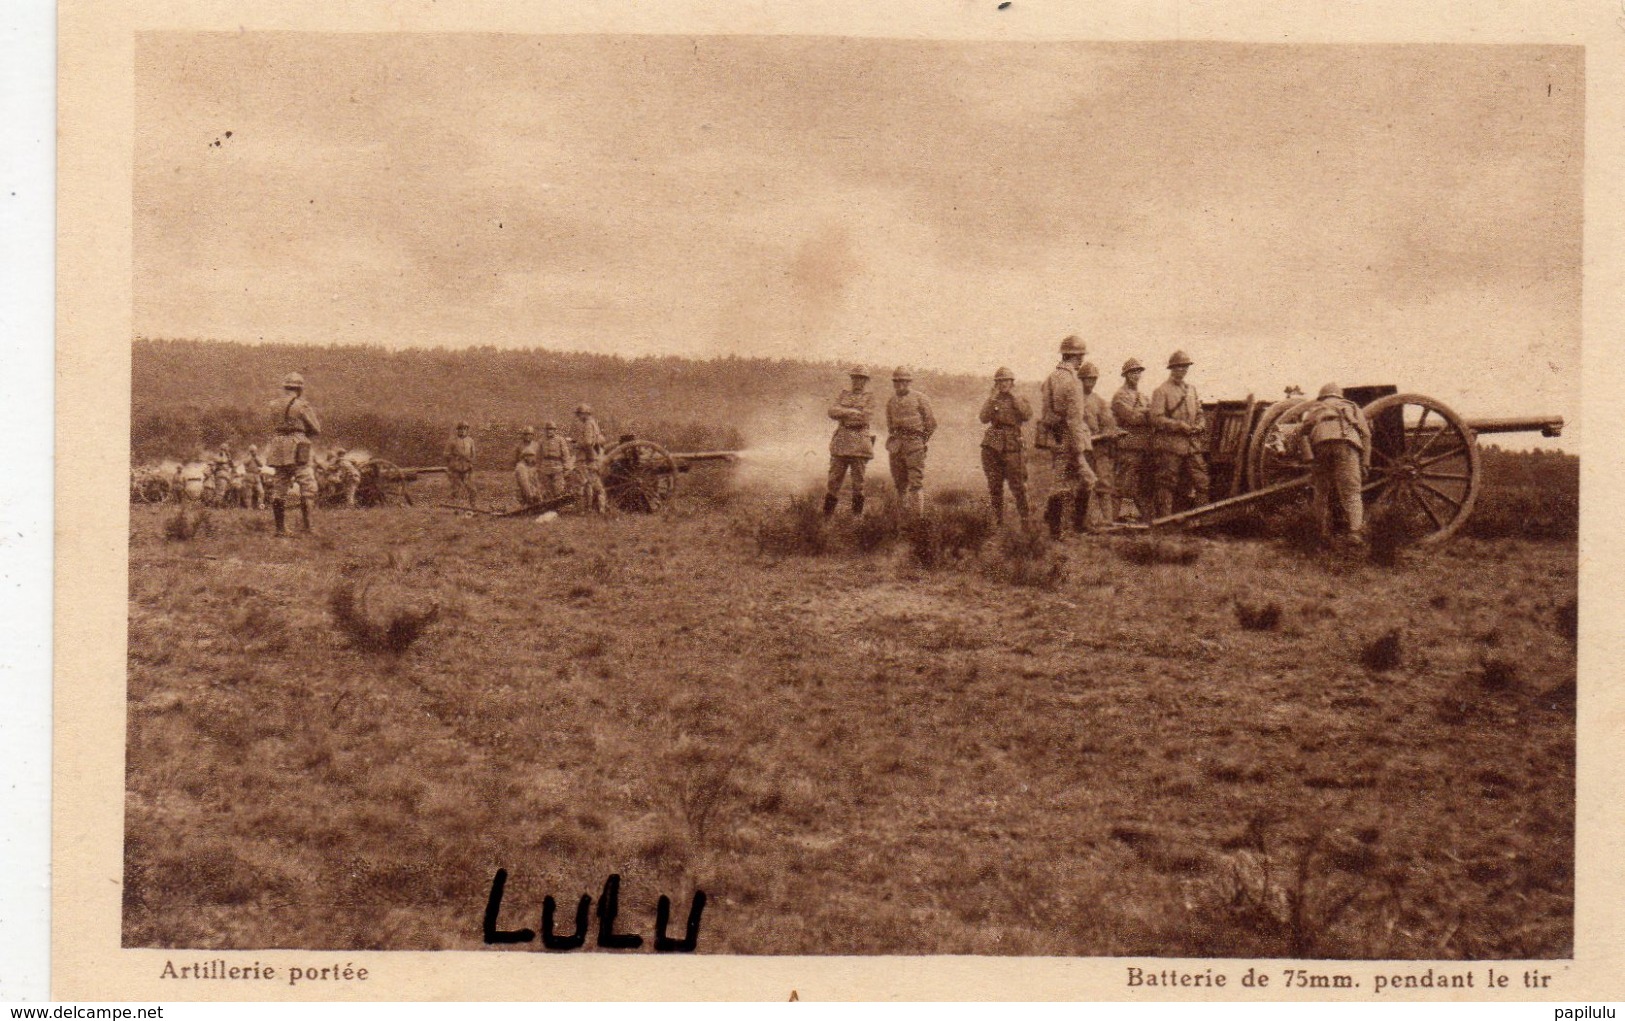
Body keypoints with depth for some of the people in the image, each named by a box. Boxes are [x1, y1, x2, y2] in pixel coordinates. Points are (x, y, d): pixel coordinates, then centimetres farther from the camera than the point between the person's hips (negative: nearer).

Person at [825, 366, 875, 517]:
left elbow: (865, 418, -11)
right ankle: (827, 514, 4)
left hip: (860, 441, -3)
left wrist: (843, 414, -5)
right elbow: (832, 411, -1)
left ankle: (857, 514, 9)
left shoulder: (869, 397, 3)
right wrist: (852, 411, -14)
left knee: (858, 482, 2)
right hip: (841, 441, 3)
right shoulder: (843, 394, 13)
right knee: (834, 478, 1)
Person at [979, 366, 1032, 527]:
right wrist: (993, 398, -5)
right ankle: (997, 520, 12)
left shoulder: (1021, 400, 10)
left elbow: (1027, 415, -11)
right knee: (994, 486, 4)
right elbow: (984, 418, -3)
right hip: (992, 446, 3)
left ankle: (1026, 519, -1)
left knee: (1018, 486, -8)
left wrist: (1014, 396, -6)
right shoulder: (992, 401, 14)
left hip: (1012, 447, -3)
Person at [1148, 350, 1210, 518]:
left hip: (1192, 444, 6)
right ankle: (1163, 520, 1)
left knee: (1201, 482, 0)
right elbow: (1155, 417, -11)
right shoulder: (1161, 391, -1)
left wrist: (1200, 426, 1)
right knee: (1167, 485, -3)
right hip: (1170, 444, -6)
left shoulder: (1191, 390, 19)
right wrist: (1179, 425, -18)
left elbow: (1200, 414, 24)